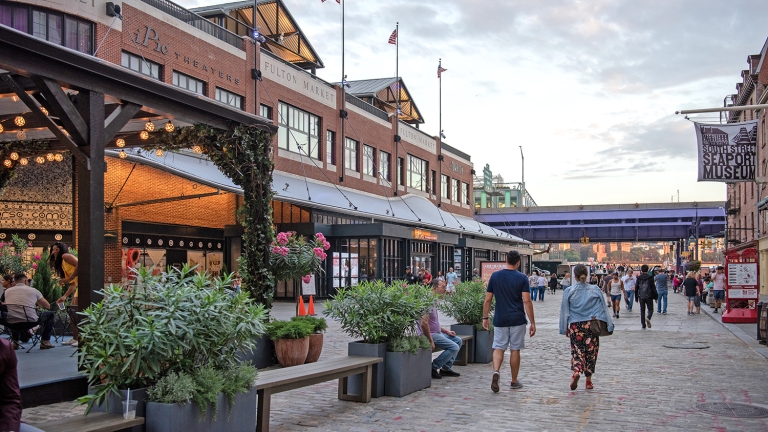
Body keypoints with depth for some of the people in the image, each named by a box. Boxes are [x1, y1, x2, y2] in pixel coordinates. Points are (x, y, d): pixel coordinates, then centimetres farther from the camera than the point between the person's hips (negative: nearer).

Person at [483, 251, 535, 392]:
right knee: (515, 350, 9)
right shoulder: (522, 278, -6)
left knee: (499, 347, 6)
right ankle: (514, 381, 18)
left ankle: (496, 371, -20)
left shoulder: (495, 276, 1)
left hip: (500, 320, 1)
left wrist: (485, 318, 11)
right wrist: (532, 322, -7)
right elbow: (527, 301, -11)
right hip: (517, 320, -1)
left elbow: (487, 300, 2)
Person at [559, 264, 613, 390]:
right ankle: (589, 381, 15)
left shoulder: (568, 291, -3)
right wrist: (607, 325, 7)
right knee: (591, 351, 11)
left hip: (575, 326, -1)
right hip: (592, 325, 1)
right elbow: (603, 308, 1)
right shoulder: (595, 290, -1)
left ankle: (576, 372, -23)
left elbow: (565, 311, 0)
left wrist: (565, 328, 8)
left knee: (577, 351, 5)